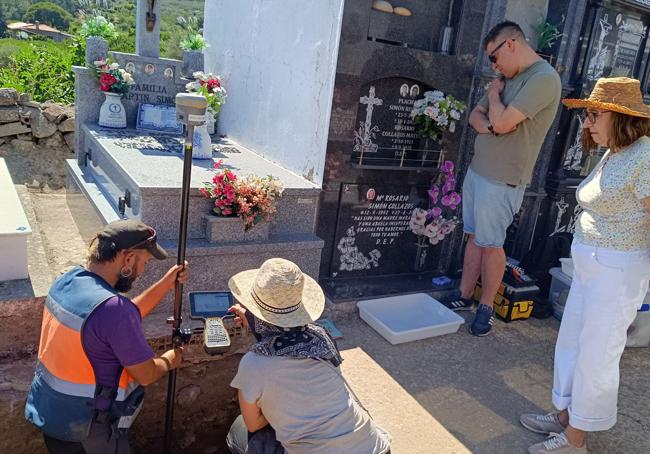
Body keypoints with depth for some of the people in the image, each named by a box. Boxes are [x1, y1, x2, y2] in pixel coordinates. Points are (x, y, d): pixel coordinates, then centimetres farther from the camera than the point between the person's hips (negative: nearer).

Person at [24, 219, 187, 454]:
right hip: (86, 430, -7)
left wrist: (165, 284, 6)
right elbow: (146, 375, -19)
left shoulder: (67, 280, -5)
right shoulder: (114, 309, -31)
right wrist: (169, 361, 1)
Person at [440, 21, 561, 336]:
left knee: (491, 244, 1)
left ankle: (486, 307, 15)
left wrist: (494, 94, -4)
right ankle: (464, 296, 25)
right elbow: (475, 115, 13)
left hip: (502, 180, -8)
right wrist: (488, 126, -10)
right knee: (474, 237, 14)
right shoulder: (508, 78, 13)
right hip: (477, 169, 8)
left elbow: (503, 122, -23)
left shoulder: (544, 79, -15)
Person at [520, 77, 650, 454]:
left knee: (596, 355, 4)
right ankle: (565, 415, 35)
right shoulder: (613, 155, 9)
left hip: (618, 272, -9)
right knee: (571, 343, 18)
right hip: (591, 266, 9)